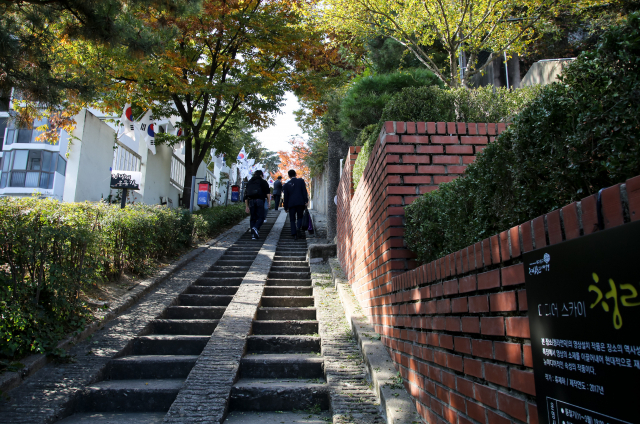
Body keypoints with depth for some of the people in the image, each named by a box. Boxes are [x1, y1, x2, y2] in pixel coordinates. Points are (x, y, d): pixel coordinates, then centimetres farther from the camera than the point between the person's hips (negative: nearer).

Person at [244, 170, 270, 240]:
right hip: (260, 200, -4)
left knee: (253, 218, 10)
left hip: (251, 201, 4)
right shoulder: (263, 182, 11)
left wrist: (247, 207, 23)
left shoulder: (249, 183, 23)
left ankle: (253, 235, 5)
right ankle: (255, 228, -29)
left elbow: (246, 196, 21)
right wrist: (268, 202, -4)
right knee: (261, 217, -2)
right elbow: (267, 193, -4)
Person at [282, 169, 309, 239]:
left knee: (292, 219, 6)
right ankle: (298, 228, -18)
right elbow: (304, 192, -4)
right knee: (300, 217, 10)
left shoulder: (287, 184, 7)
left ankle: (294, 234, -2)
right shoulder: (301, 181, 3)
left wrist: (286, 207, 11)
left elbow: (286, 197, 7)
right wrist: (306, 201, -3)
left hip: (291, 204, 0)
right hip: (300, 202, 0)